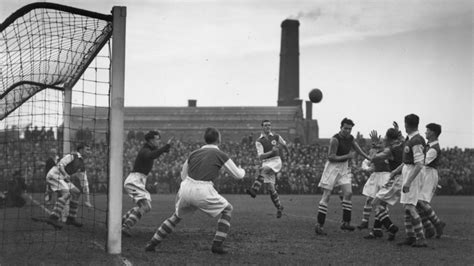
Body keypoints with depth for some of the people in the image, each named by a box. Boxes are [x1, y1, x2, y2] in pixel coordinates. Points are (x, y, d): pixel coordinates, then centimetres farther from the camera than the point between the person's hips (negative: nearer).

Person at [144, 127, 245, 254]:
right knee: (227, 209, 18)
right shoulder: (220, 155, 4)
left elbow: (183, 175, 28)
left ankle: (152, 243, 26)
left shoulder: (194, 153, 18)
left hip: (186, 188, 5)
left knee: (176, 216, 30)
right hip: (203, 192, -5)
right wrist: (242, 170, 35)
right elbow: (238, 175, 12)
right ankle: (217, 244, 9)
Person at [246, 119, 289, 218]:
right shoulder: (259, 141, 3)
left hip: (276, 161, -2)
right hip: (266, 162, 2)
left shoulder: (276, 137, 8)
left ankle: (254, 189, -47)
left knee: (262, 170, -34)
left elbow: (284, 144, 29)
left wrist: (287, 152, 46)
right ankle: (279, 207, 14)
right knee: (270, 187, -1)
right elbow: (260, 156, -9)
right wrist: (271, 152, -23)